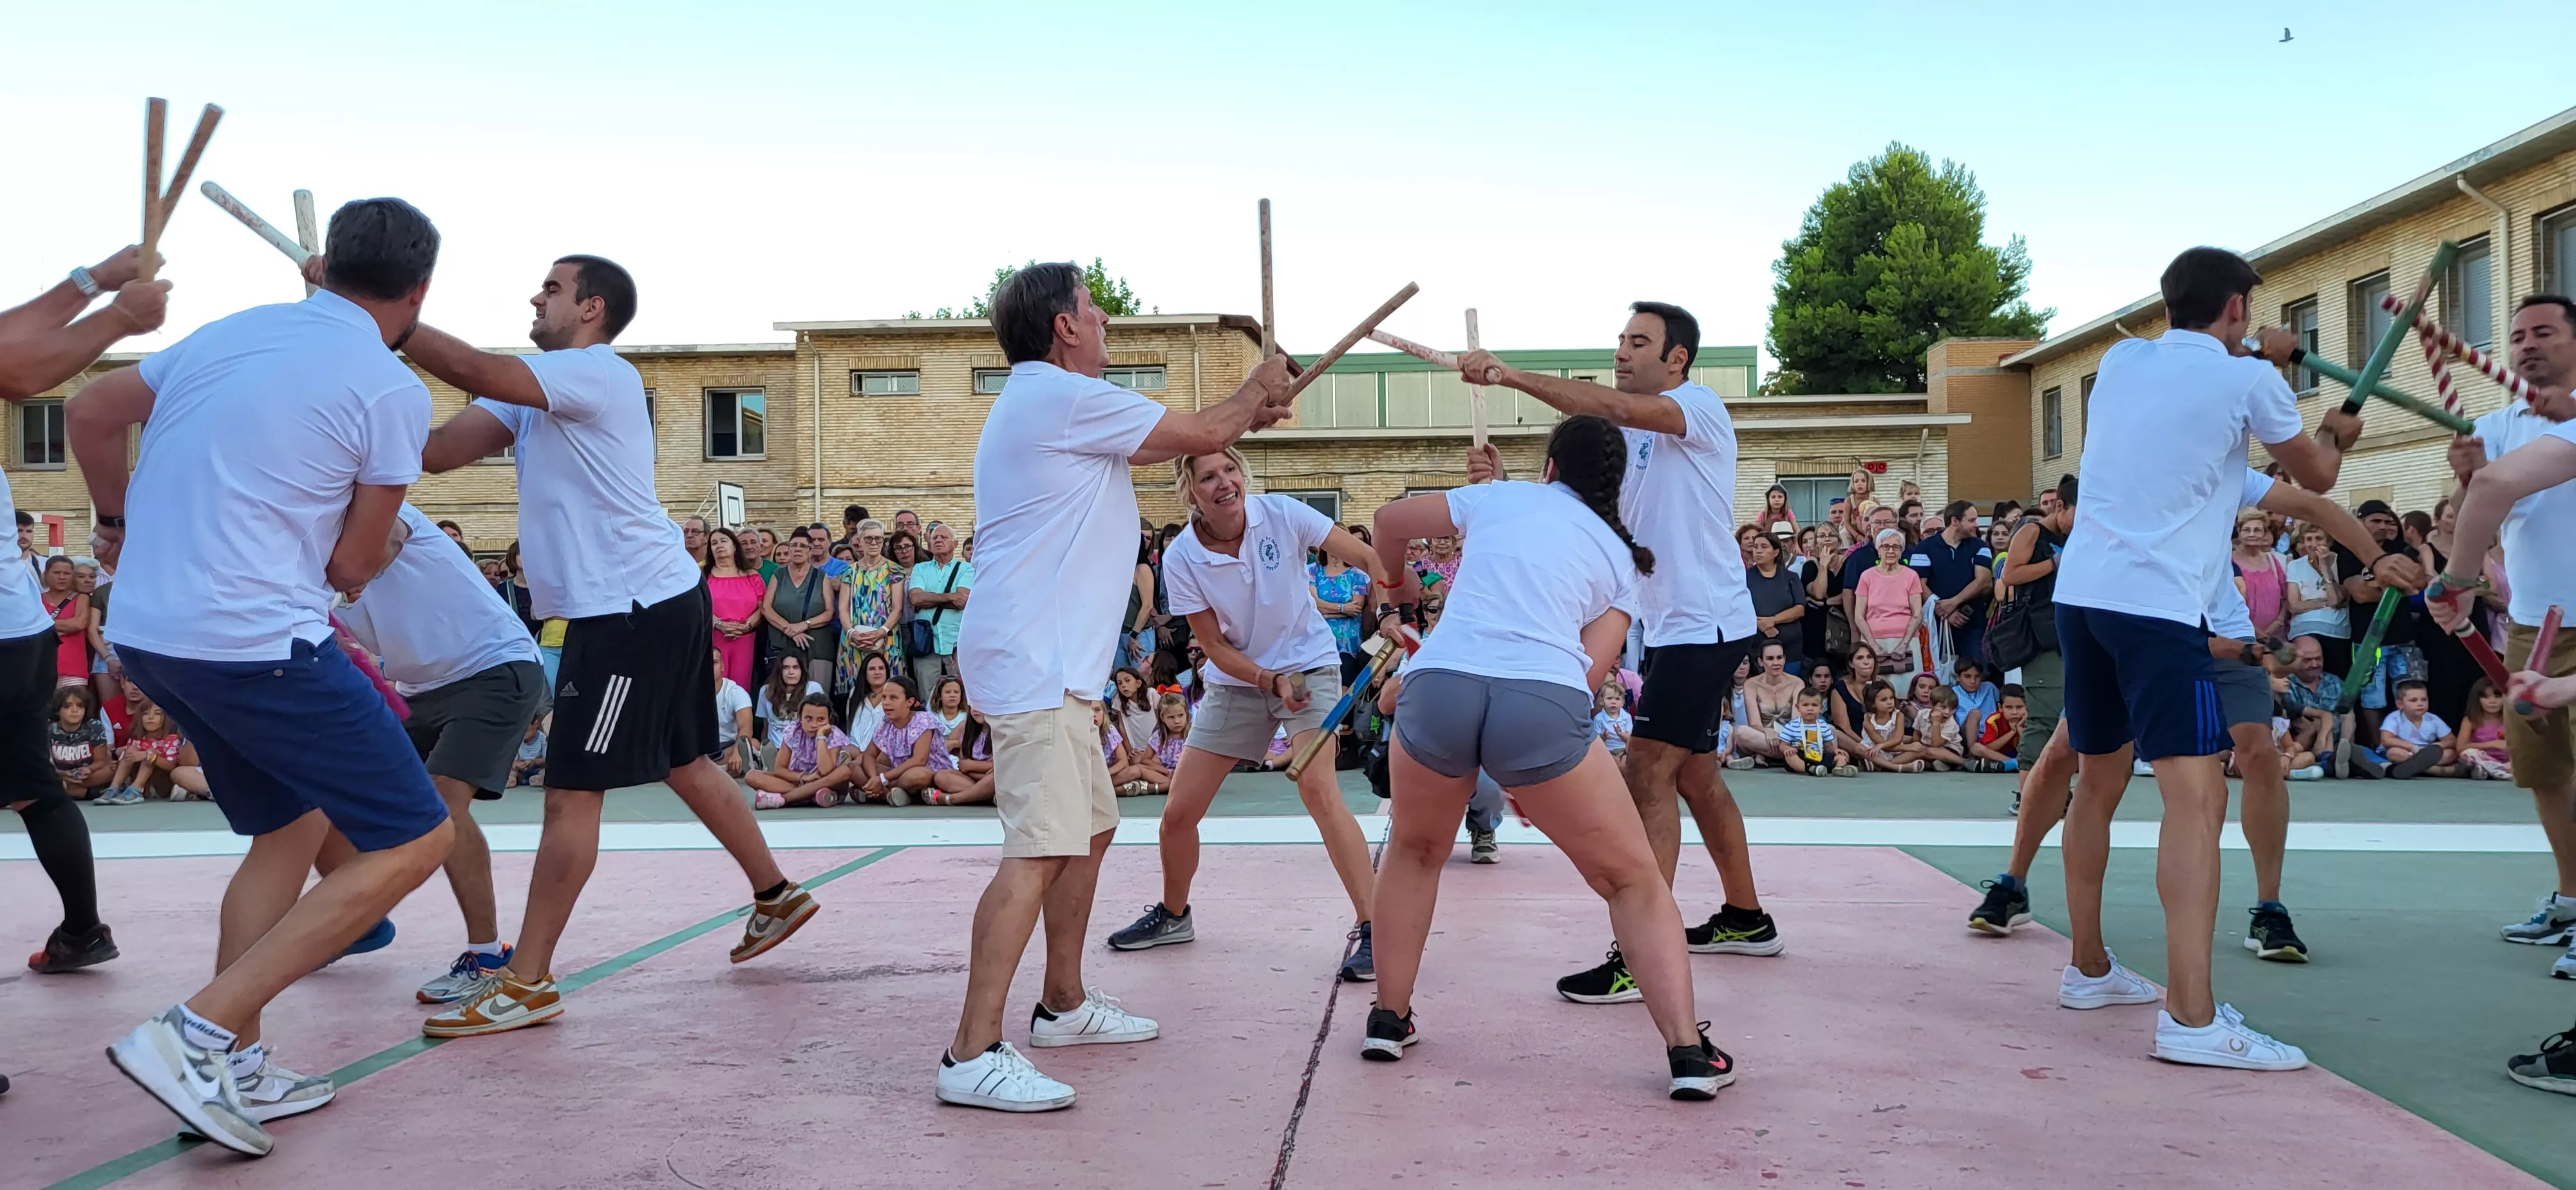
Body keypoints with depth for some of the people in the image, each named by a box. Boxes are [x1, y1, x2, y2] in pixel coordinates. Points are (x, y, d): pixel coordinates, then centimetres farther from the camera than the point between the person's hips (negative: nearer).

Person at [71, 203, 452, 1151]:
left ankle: (235, 1068, 21)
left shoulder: (232, 332, 12)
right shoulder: (391, 389, -7)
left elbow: (89, 412, 22)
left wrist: (119, 520, 38)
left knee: (291, 825, 23)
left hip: (145, 633, 8)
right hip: (258, 640, -8)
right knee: (415, 839, -1)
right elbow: (352, 566, -3)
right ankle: (195, 1033, -9)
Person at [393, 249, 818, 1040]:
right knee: (684, 765, 20)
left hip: (634, 610, -10)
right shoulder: (535, 388, 16)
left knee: (571, 793, -7)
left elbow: (474, 370, -27)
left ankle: (527, 984, -1)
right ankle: (776, 896, 34)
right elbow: (437, 451, 4)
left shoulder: (598, 373, -12)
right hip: (659, 601, 10)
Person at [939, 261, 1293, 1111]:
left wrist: (1243, 417, 28)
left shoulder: (1042, 404, 21)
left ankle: (1063, 1005, 31)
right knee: (1040, 850, -16)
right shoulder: (1064, 395, -11)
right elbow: (1202, 434, -5)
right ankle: (972, 1056, -19)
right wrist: (1259, 389, 14)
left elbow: (1161, 444, 32)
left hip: (1050, 663, 11)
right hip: (1033, 660, -11)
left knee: (1091, 827, 20)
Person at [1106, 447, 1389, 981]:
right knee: (1178, 813, 4)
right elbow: (1216, 647, -9)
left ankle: (1373, 928, -21)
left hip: (1308, 667, -3)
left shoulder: (1282, 514, -19)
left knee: (1317, 788, -27)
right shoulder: (1181, 559, -15)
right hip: (1236, 682, 3)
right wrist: (1271, 681, -24)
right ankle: (1173, 915, 33)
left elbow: (1369, 558, -22)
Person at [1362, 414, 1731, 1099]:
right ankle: (1688, 1053, 5)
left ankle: (1389, 1020, 31)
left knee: (1414, 849, 30)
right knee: (1634, 882, 15)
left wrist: (1399, 584, 53)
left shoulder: (1499, 497, 23)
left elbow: (1389, 521, 34)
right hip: (1546, 706, -1)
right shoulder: (1620, 555, 22)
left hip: (1438, 684, 1)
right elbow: (1593, 668, 10)